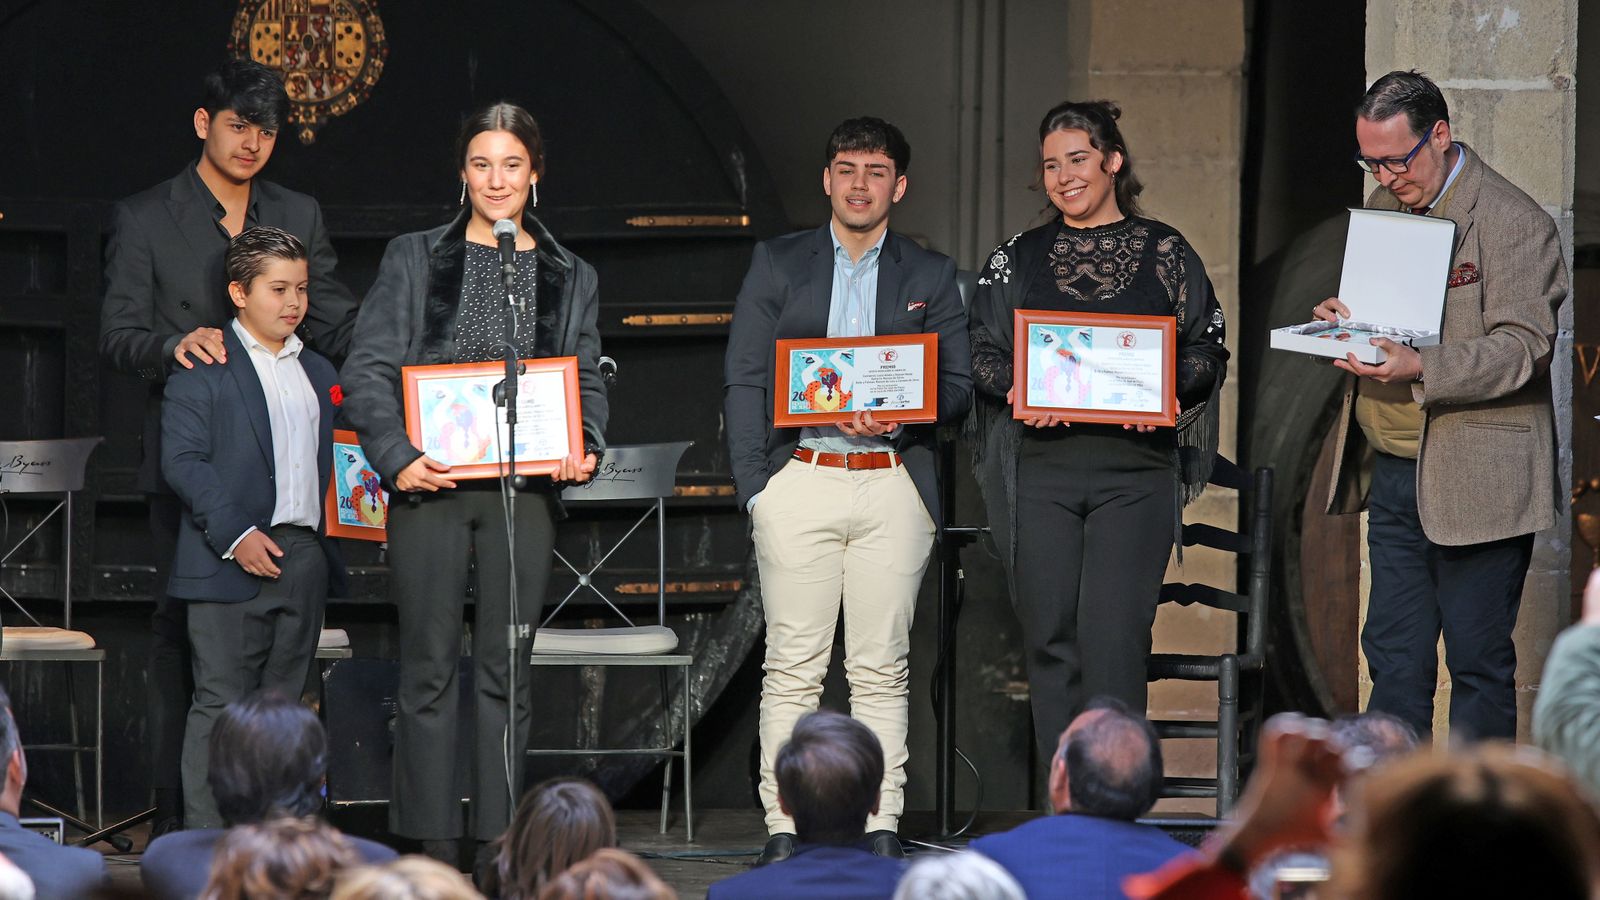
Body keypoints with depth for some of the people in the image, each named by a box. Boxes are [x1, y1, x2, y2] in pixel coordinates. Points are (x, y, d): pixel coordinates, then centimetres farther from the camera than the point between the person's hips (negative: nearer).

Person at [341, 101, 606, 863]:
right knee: (430, 667, 0)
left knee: (506, 670, 4)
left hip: (524, 487, 2)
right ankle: (431, 841, 3)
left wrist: (585, 447, -8)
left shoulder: (570, 278, 13)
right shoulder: (413, 259, 7)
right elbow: (368, 371, 1)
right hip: (431, 486, -2)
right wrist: (397, 455, -13)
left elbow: (587, 381, 13)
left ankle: (499, 838, 8)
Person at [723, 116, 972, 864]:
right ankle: (783, 834, -1)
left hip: (892, 486, 1)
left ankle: (881, 831, 3)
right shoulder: (777, 264, 10)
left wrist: (899, 412, -11)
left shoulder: (930, 276, 12)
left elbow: (958, 385, 10)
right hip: (799, 482, -1)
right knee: (793, 667, -3)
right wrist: (752, 485, -4)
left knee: (882, 669, 0)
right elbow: (744, 381, 7)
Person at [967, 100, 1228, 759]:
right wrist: (1016, 383, -9)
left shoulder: (1164, 252, 9)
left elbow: (1207, 350, 9)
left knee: (1113, 633, -13)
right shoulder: (1018, 258, 14)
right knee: (1050, 635, 0)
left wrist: (1167, 384, -11)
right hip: (1040, 469, 2)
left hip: (1136, 465, -2)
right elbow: (981, 352, 12)